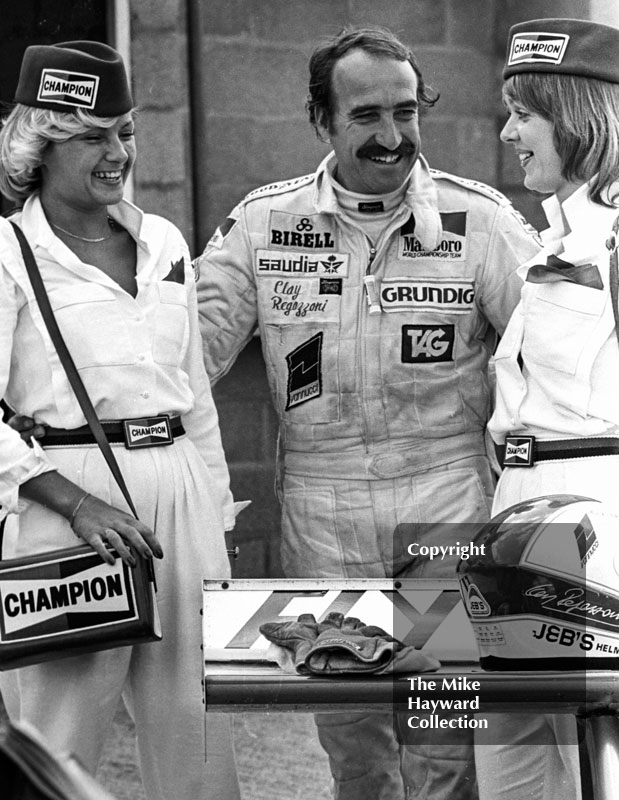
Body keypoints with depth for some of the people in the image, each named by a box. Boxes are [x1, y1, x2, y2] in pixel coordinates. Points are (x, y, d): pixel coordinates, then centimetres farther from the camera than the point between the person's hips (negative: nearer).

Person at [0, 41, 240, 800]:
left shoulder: (163, 243, 14)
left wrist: (216, 509, 17)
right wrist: (78, 504, -19)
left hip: (178, 494, 5)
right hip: (70, 495, -5)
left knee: (196, 729, 7)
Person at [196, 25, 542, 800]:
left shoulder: (480, 219, -5)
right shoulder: (263, 221, -1)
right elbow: (193, 341, 2)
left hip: (450, 505, -2)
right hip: (321, 511, 2)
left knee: (445, 731, 1)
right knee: (349, 729, 14)